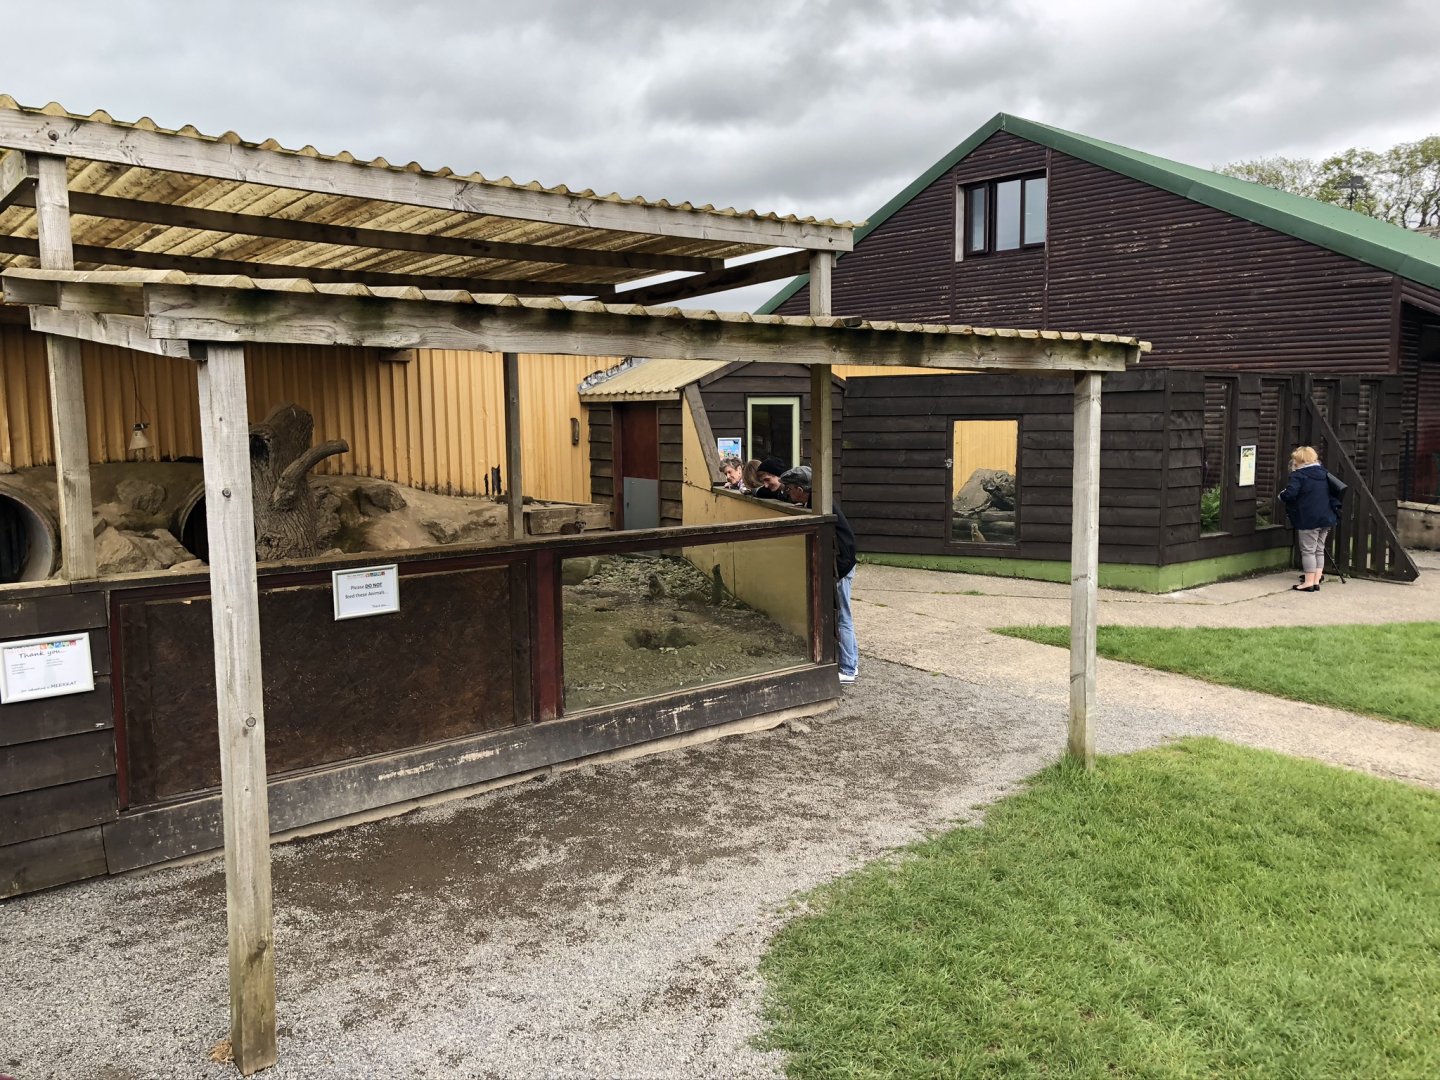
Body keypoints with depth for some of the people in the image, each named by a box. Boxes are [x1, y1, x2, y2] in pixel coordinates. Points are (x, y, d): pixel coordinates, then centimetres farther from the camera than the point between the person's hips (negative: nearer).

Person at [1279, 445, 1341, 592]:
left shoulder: (1298, 475, -11)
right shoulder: (1323, 473, 15)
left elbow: (1290, 494, -22)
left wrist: (1281, 496, -3)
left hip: (1309, 519, -8)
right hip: (1326, 518, 8)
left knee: (1308, 550, -2)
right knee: (1319, 550, 12)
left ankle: (1309, 582, -2)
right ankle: (1316, 580, 12)